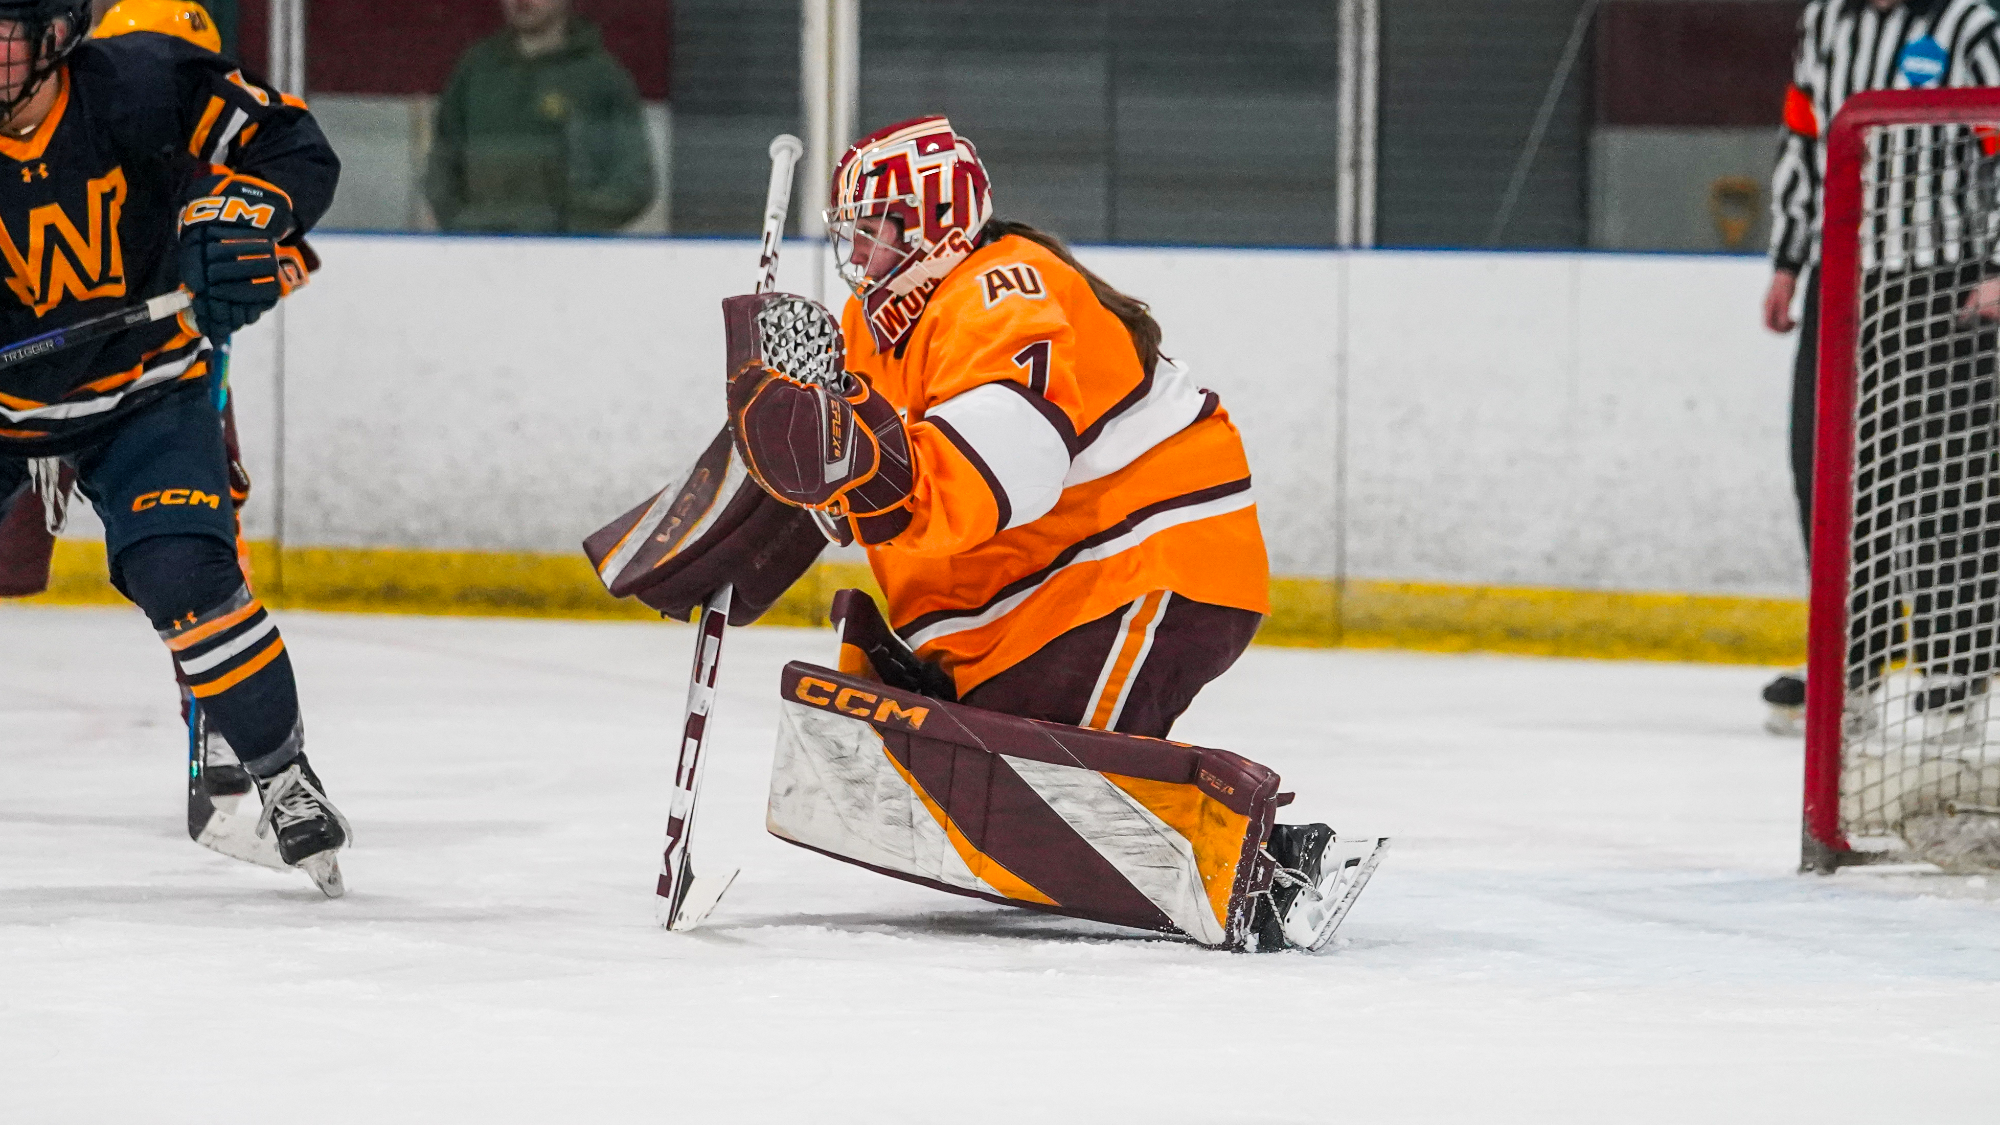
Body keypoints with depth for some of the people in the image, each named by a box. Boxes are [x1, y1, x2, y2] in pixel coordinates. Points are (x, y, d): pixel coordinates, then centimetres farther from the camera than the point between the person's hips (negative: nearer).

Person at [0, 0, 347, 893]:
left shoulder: (137, 86, -23)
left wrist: (245, 217, -33)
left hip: (145, 392, -2)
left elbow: (294, 146, -13)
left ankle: (281, 775, 0)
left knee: (183, 574, -19)